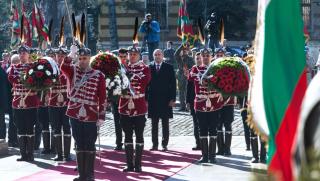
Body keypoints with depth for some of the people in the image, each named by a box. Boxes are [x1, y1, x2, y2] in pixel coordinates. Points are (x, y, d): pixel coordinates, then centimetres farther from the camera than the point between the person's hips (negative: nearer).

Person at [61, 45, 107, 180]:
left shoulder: (98, 75, 0)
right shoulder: (73, 71, 6)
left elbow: (102, 97, -1)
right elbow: (63, 68, -17)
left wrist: (101, 116, -5)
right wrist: (71, 55, -31)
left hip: (91, 117, -2)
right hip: (75, 115, 2)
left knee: (90, 145, 2)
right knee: (80, 144, 8)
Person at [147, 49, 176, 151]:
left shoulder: (169, 68, 3)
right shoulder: (149, 68, 5)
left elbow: (173, 84, 1)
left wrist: (172, 99, -6)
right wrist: (146, 99, -1)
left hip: (165, 100, -1)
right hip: (152, 100, 1)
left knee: (165, 124, 3)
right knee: (154, 124, 5)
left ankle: (165, 144, 7)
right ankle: (154, 144, 10)